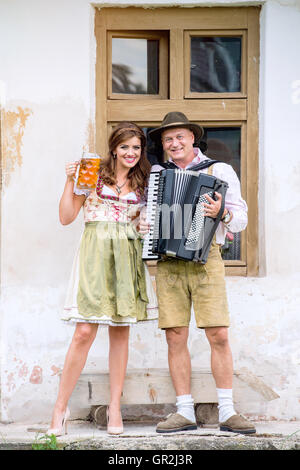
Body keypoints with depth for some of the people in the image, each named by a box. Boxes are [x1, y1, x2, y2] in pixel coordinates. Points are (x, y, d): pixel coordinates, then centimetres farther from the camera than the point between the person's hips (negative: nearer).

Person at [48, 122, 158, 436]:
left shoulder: (142, 185, 15)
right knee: (84, 332, -11)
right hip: (95, 254, -4)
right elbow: (66, 217, 1)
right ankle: (60, 408, -3)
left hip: (127, 259, 4)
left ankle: (114, 408, 10)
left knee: (121, 331, 4)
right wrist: (70, 181, -7)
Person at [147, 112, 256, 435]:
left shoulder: (219, 171, 8)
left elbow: (241, 219, 4)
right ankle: (185, 412, 6)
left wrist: (222, 213, -16)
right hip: (168, 263, 2)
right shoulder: (155, 174, 14)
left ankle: (227, 412, 0)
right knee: (175, 338, -1)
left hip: (205, 259, -2)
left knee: (219, 336, -7)